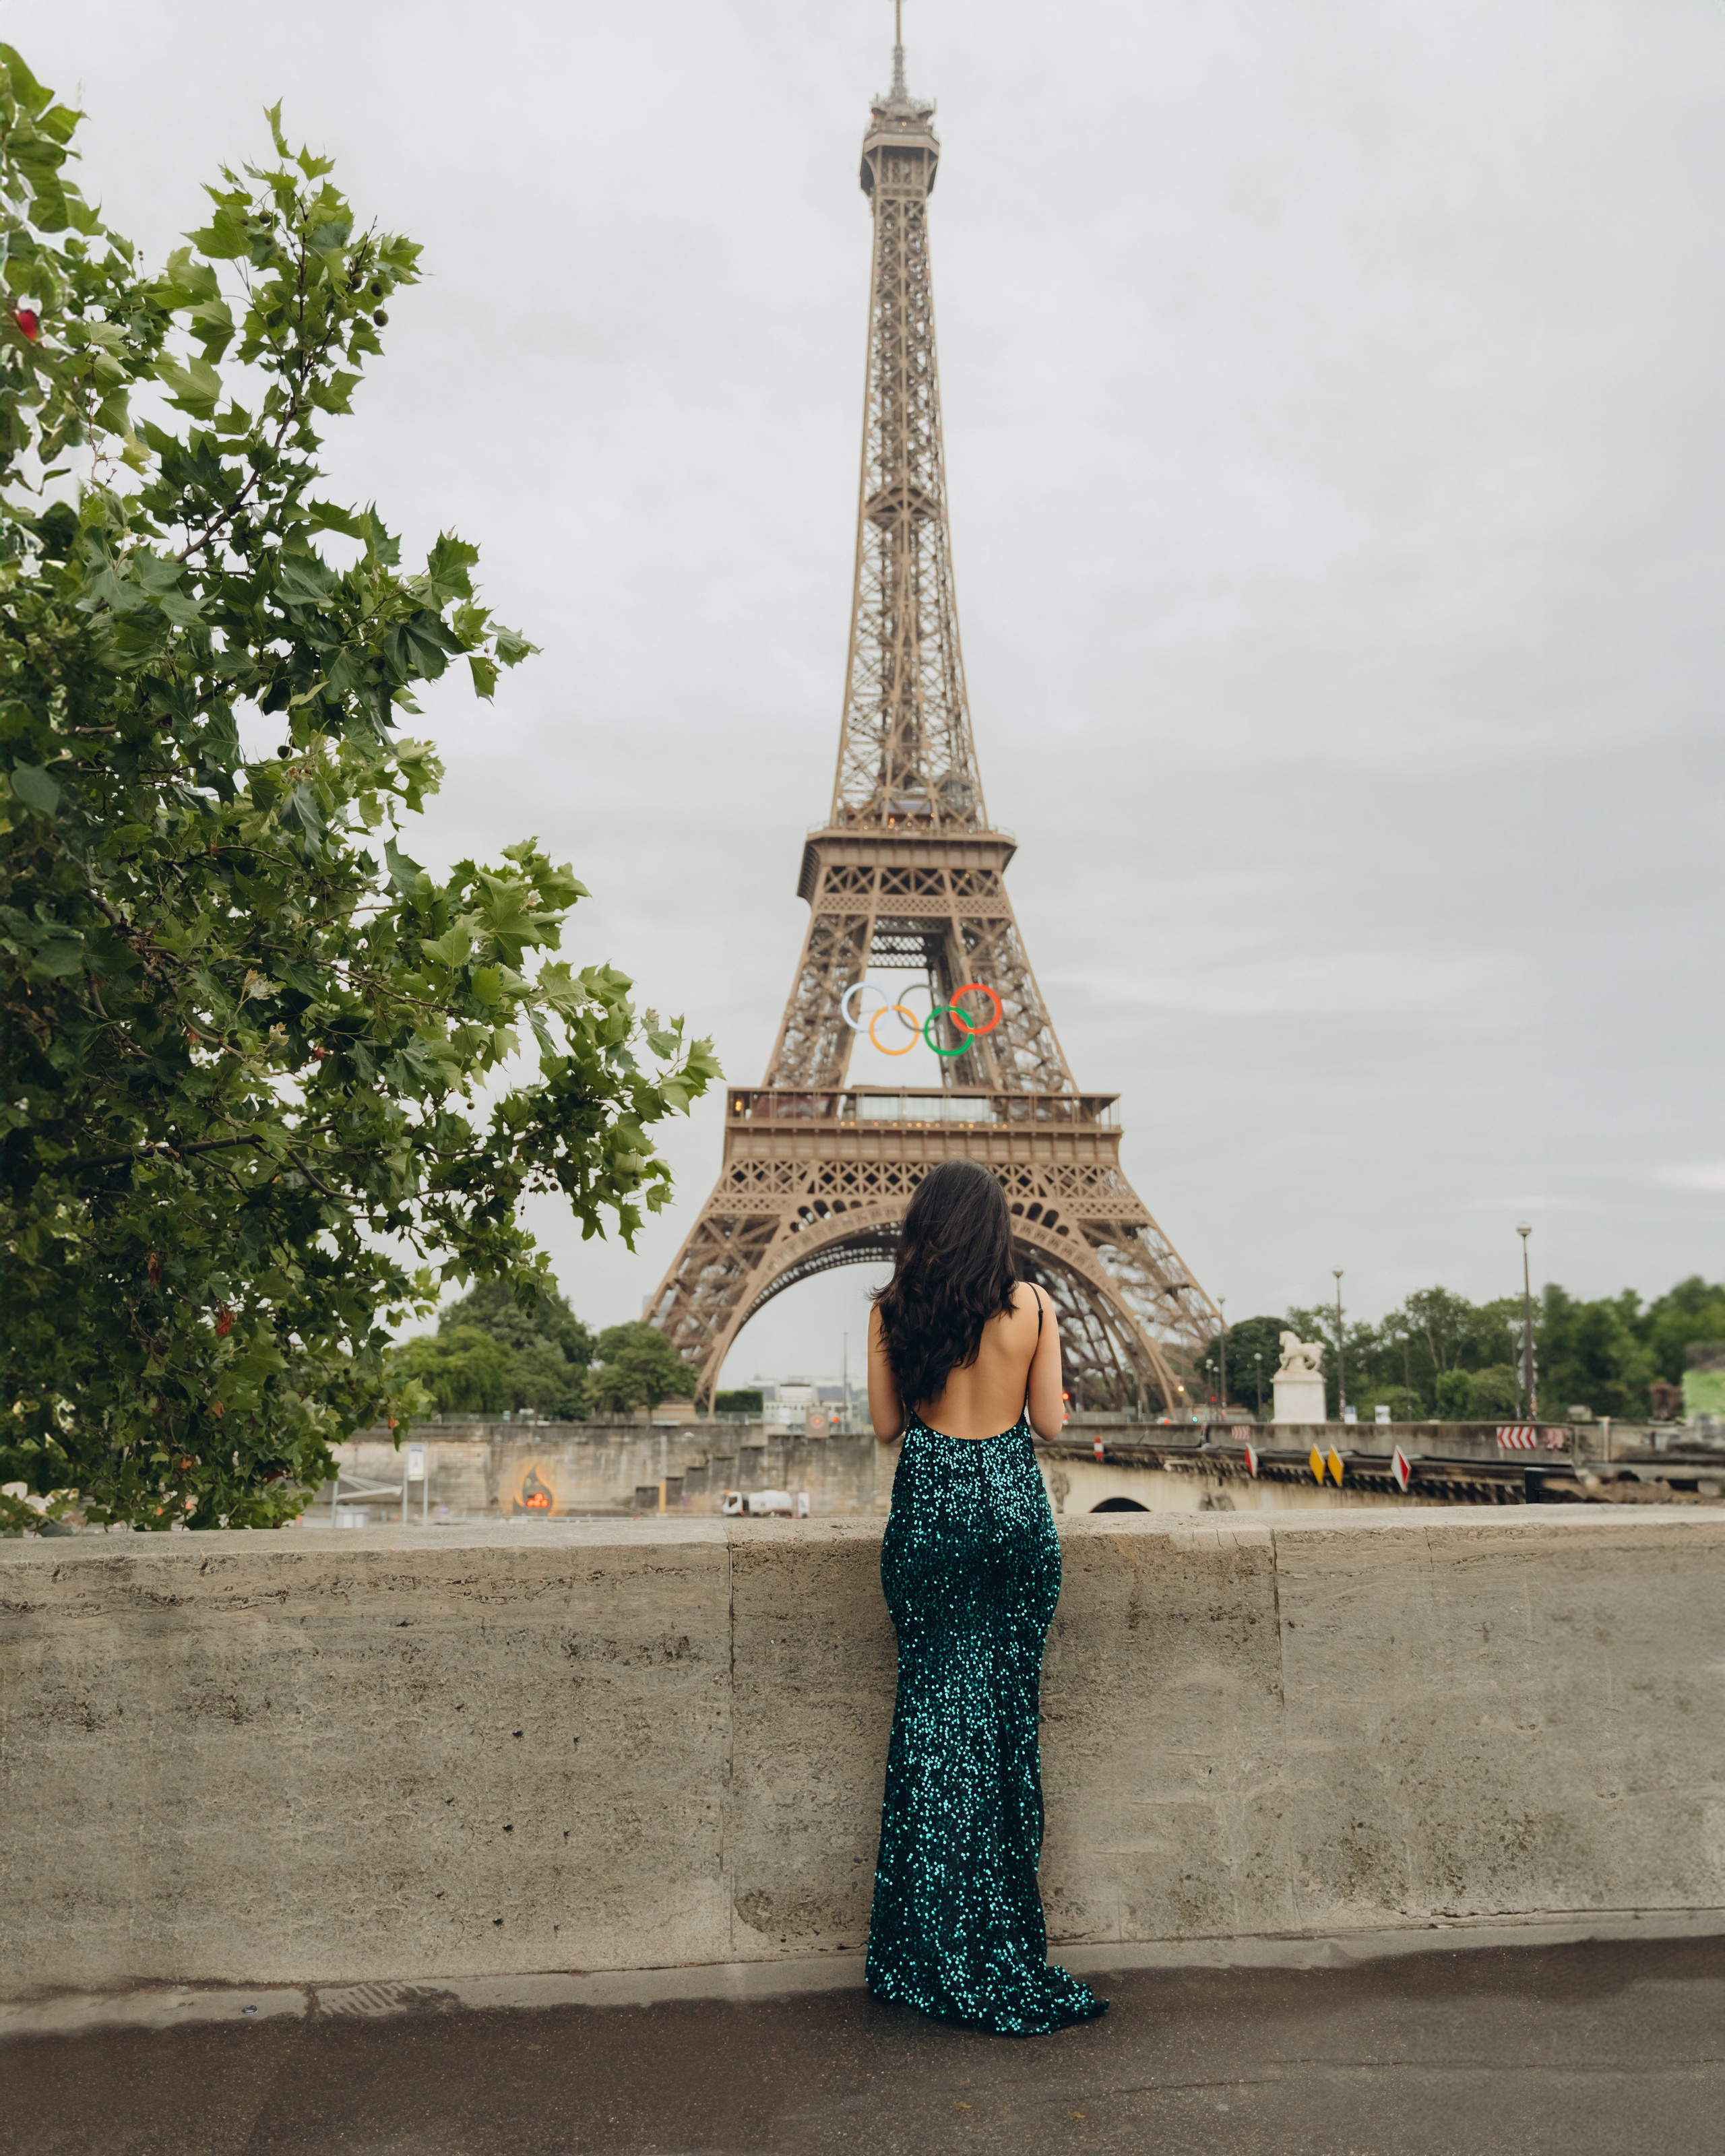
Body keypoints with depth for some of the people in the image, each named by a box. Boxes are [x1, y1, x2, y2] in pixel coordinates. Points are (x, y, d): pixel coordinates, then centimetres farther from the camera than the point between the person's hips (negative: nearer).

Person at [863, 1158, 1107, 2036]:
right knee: (1009, 1707, 11)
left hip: (930, 1506, 0)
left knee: (937, 1709, 9)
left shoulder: (894, 1311, -5)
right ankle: (1001, 1951, 22)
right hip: (1015, 1502, 1)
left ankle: (934, 1954, 16)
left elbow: (885, 1424, 1)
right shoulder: (1031, 1304, -5)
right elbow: (1049, 1421, 1)